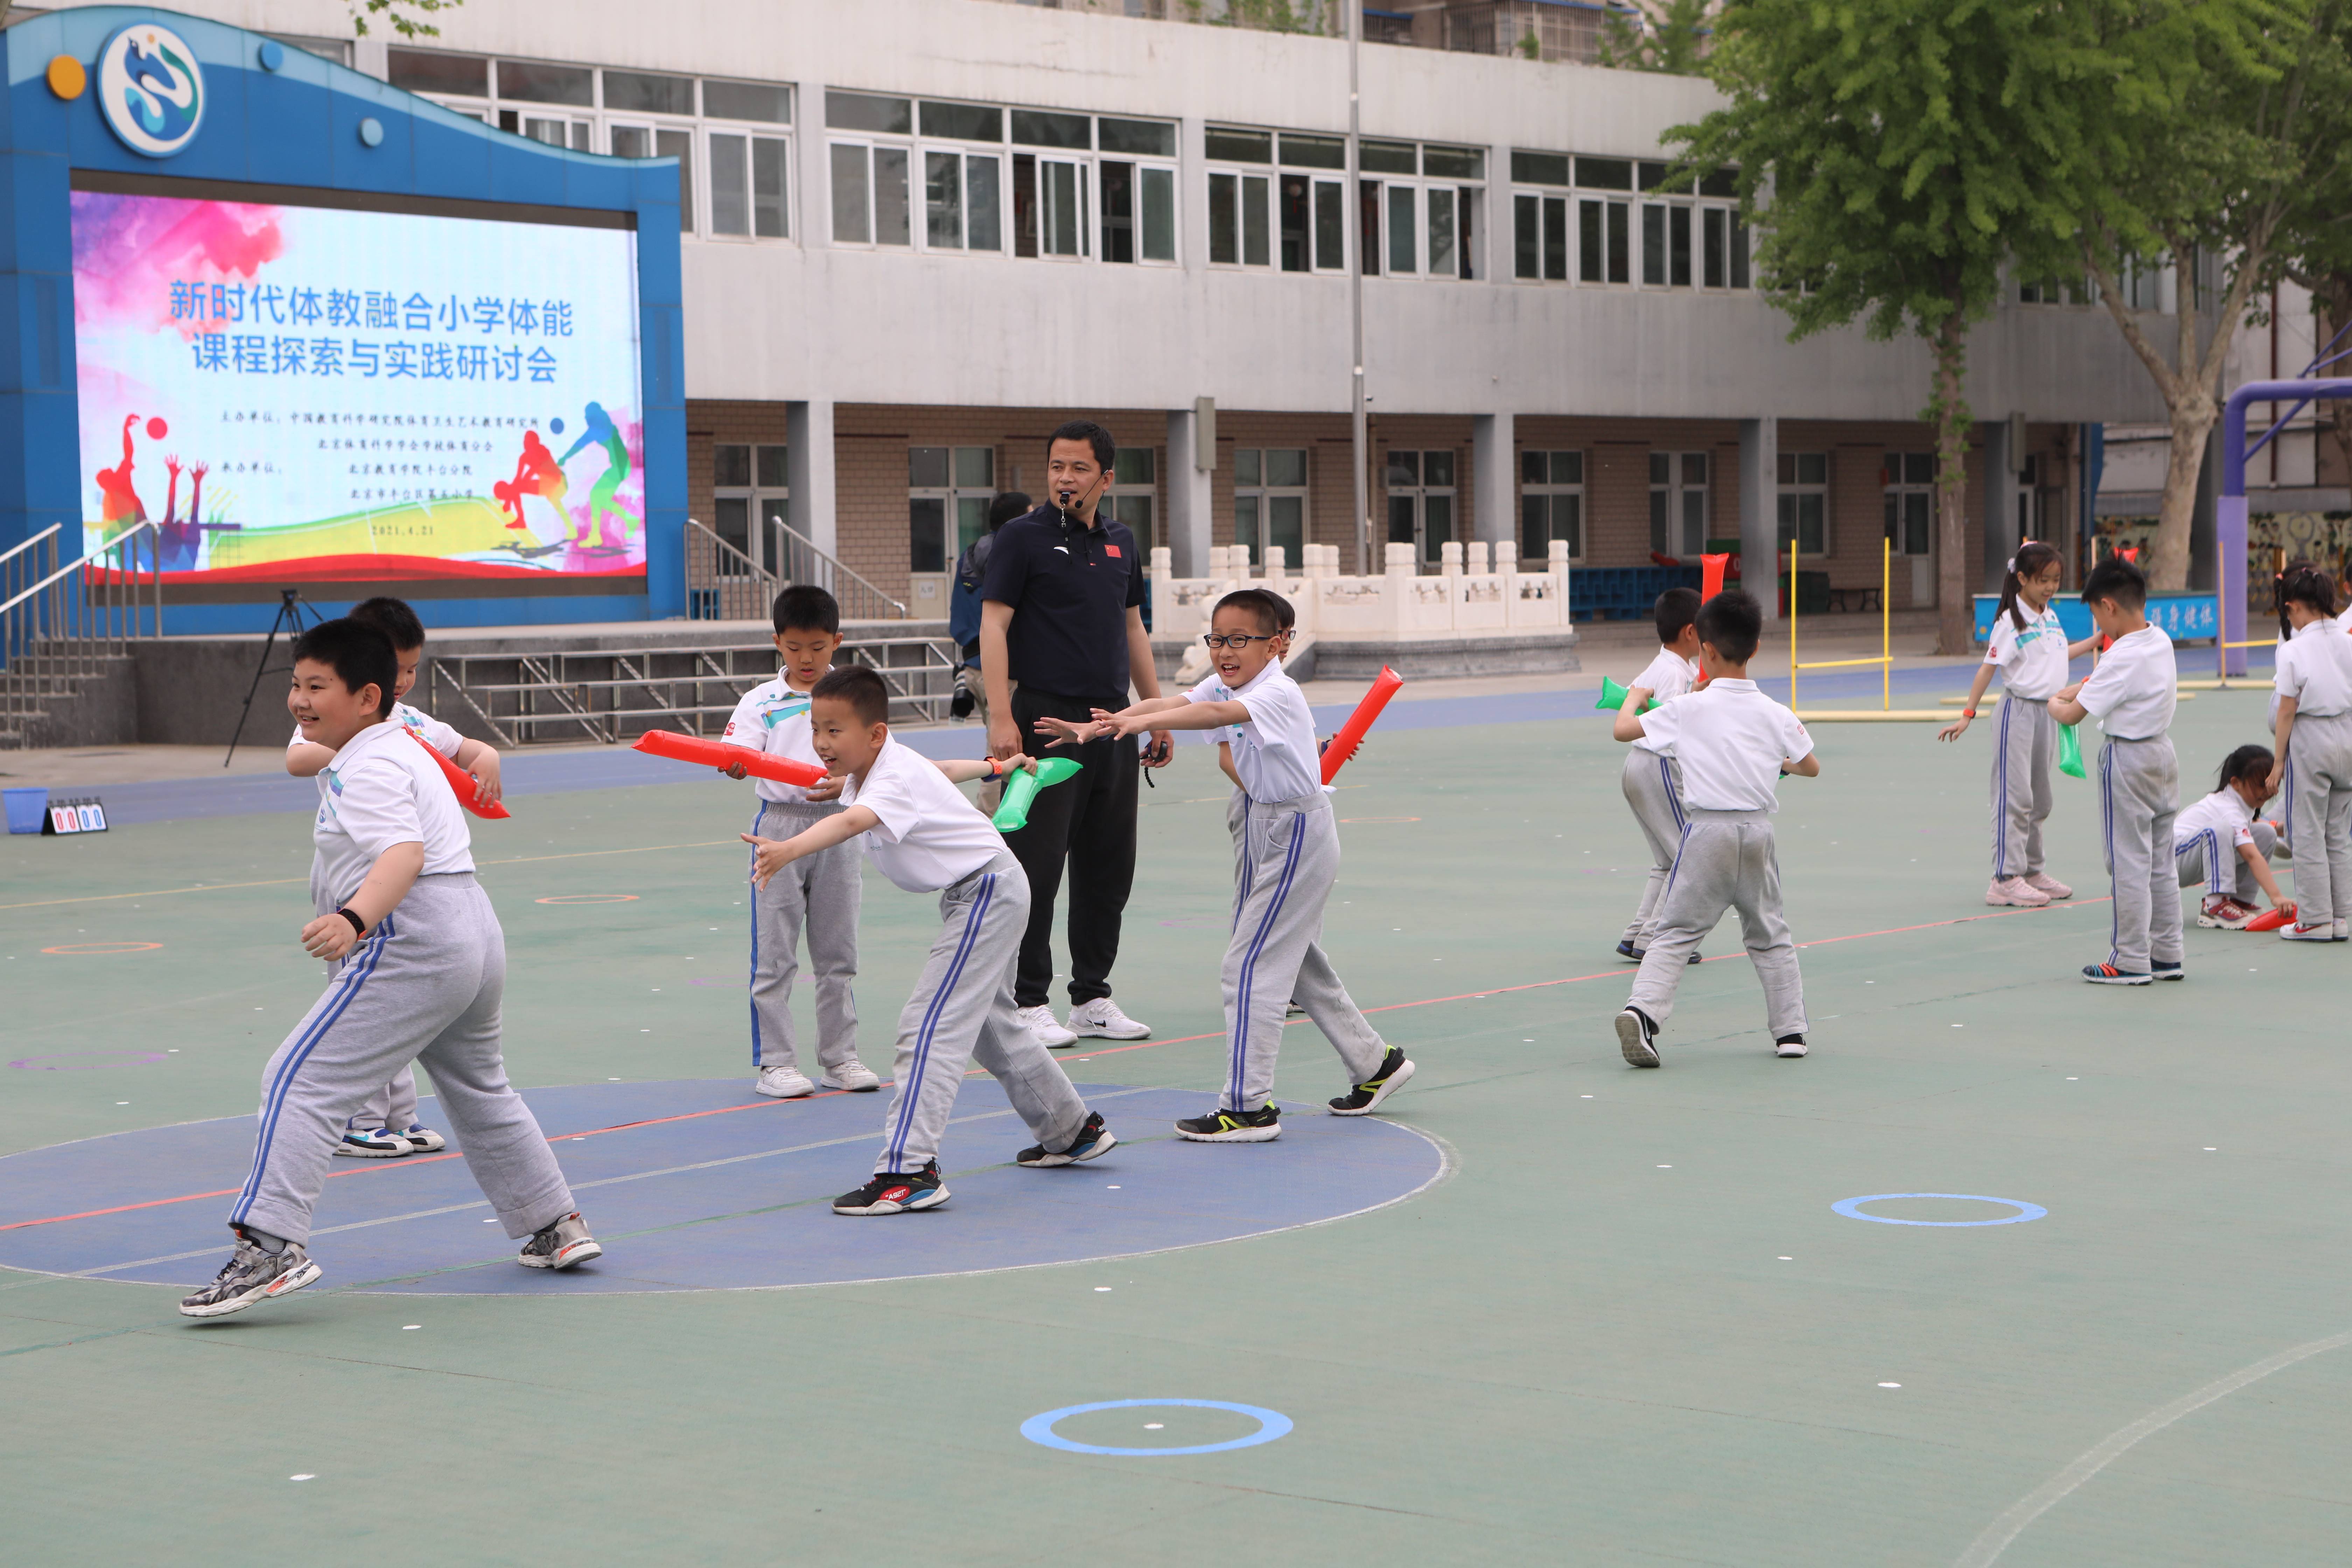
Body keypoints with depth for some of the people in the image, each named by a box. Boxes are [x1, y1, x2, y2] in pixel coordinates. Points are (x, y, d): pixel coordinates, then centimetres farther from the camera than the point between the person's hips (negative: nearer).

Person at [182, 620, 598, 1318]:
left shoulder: (366, 769, -12)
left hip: (412, 942, -11)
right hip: (476, 934, 11)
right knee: (479, 1091, 29)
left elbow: (405, 853, -28)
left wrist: (353, 920, -45)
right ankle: (556, 1226, 38)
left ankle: (272, 1247, -25)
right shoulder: (403, 748, 20)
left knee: (301, 1080, -13)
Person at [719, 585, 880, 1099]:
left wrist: (846, 784, -22)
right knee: (774, 954, 0)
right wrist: (734, 765, -33)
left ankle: (840, 1056, 18)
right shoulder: (762, 701, 3)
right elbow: (737, 748, -9)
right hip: (781, 822, -1)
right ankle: (774, 1061, 6)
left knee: (837, 952, 9)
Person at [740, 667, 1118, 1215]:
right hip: (973, 895, 11)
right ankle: (1073, 1131, 40)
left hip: (989, 891, -11)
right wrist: (997, 767, 42)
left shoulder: (895, 780, -29)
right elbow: (944, 769, 22)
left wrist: (788, 850, -69)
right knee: (990, 1025, 24)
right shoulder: (884, 763, 0)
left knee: (930, 1024, -19)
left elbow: (852, 822, -52)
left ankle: (910, 1170, -25)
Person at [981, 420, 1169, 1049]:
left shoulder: (1121, 542, 13)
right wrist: (1001, 718, -19)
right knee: (1036, 867, -4)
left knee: (1109, 868, 9)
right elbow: (992, 626, -9)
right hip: (1045, 719, -6)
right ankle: (1028, 1003, 2)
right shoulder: (1022, 538, -4)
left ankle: (1092, 998, 18)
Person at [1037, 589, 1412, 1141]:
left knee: (1250, 963, -11)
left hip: (1299, 833, -10)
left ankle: (1249, 1106, -8)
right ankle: (1375, 1063, 34)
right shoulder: (1224, 683, 4)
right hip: (1264, 828, 10)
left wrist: (1141, 722, -55)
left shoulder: (1278, 693, -22)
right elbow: (1170, 703, -6)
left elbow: (1217, 714, -41)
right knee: (1298, 963, 19)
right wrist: (1093, 728, -19)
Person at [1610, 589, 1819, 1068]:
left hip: (1707, 829, -3)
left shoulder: (1689, 709, -6)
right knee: (1770, 935, 18)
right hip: (1757, 828, 3)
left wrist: (1633, 698, 21)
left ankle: (1644, 1009, -22)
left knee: (1675, 933, -3)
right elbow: (1811, 767, 14)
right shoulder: (1775, 714, 3)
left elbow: (1623, 730, -1)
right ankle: (1790, 1028, 20)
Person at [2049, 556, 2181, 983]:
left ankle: (2131, 961, 5)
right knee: (2161, 862, 14)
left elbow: (2072, 715, -18)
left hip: (2126, 761, -8)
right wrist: (2071, 690, 7)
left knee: (2129, 864, -1)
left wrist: (2055, 703, 2)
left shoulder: (2123, 657, -22)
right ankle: (2167, 955, 19)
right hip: (2163, 753, 8)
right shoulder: (2161, 641, 4)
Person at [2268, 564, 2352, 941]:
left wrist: (2278, 761, -4)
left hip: (2311, 740, -5)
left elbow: (2286, 713, -11)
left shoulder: (2293, 650, -14)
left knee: (2308, 833, 4)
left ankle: (2315, 919, 6)